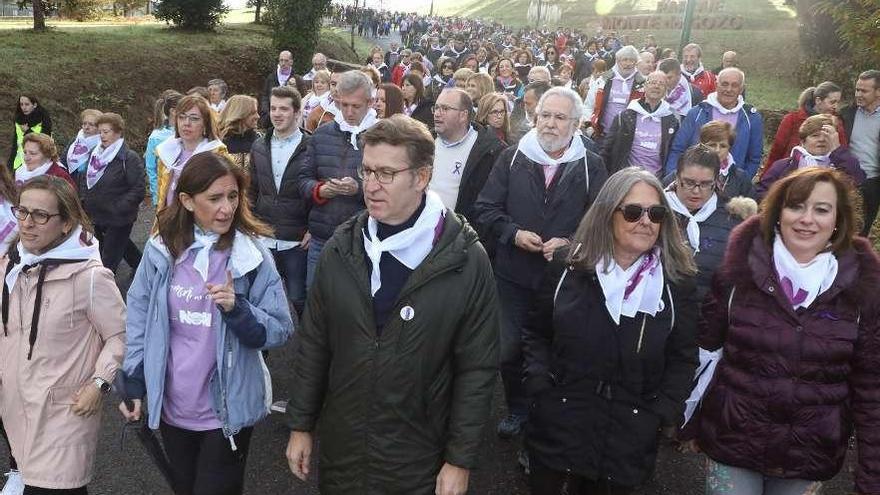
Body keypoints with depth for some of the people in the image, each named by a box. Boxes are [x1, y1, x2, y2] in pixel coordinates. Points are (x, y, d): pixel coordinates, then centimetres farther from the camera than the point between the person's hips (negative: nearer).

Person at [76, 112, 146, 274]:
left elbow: (139, 188, -21)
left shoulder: (129, 158, -16)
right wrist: (84, 200, 4)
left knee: (108, 261, -1)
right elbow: (84, 179, 20)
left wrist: (118, 209, -23)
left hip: (118, 220, -8)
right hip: (96, 216, 8)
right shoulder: (95, 153, 7)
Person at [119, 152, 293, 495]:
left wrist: (236, 308, -29)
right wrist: (134, 384, 4)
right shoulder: (160, 249, -5)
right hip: (171, 406, 3)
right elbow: (139, 318, 4)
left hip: (227, 410, -3)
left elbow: (280, 330, -13)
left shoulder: (253, 255, -12)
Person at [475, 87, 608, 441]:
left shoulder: (591, 166, 0)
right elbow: (485, 208, 3)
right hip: (515, 275, 2)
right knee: (510, 350, 11)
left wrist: (570, 243, -18)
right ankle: (517, 410, 35)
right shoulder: (512, 158, 3)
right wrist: (514, 233, -12)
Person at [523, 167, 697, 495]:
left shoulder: (677, 282, -2)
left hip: (630, 437, 0)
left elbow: (683, 358, 1)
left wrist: (662, 415, -9)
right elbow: (536, 334, 5)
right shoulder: (569, 268, -2)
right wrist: (541, 388, -9)